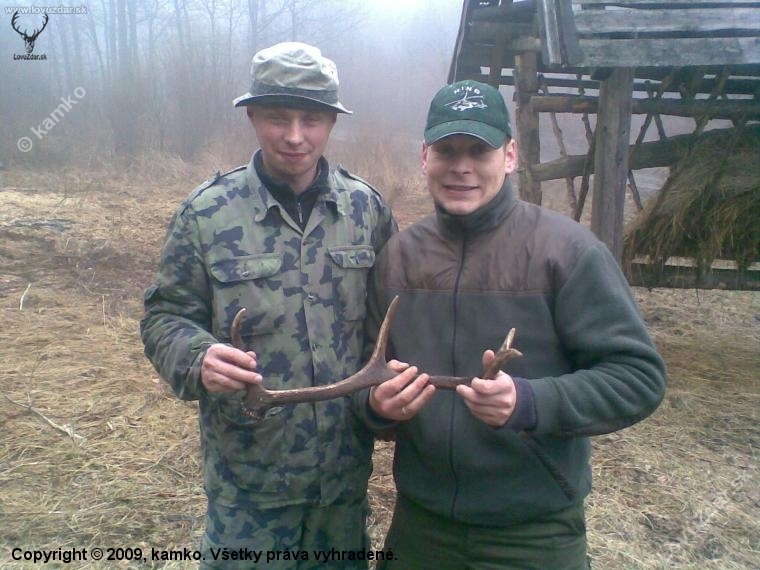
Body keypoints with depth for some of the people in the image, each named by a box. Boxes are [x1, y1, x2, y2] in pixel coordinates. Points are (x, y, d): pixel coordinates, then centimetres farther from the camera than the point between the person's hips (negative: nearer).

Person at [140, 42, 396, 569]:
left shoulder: (367, 206, -3)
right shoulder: (207, 212, -9)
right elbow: (165, 316, -5)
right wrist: (198, 359, -25)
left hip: (348, 463, 3)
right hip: (248, 474, -2)